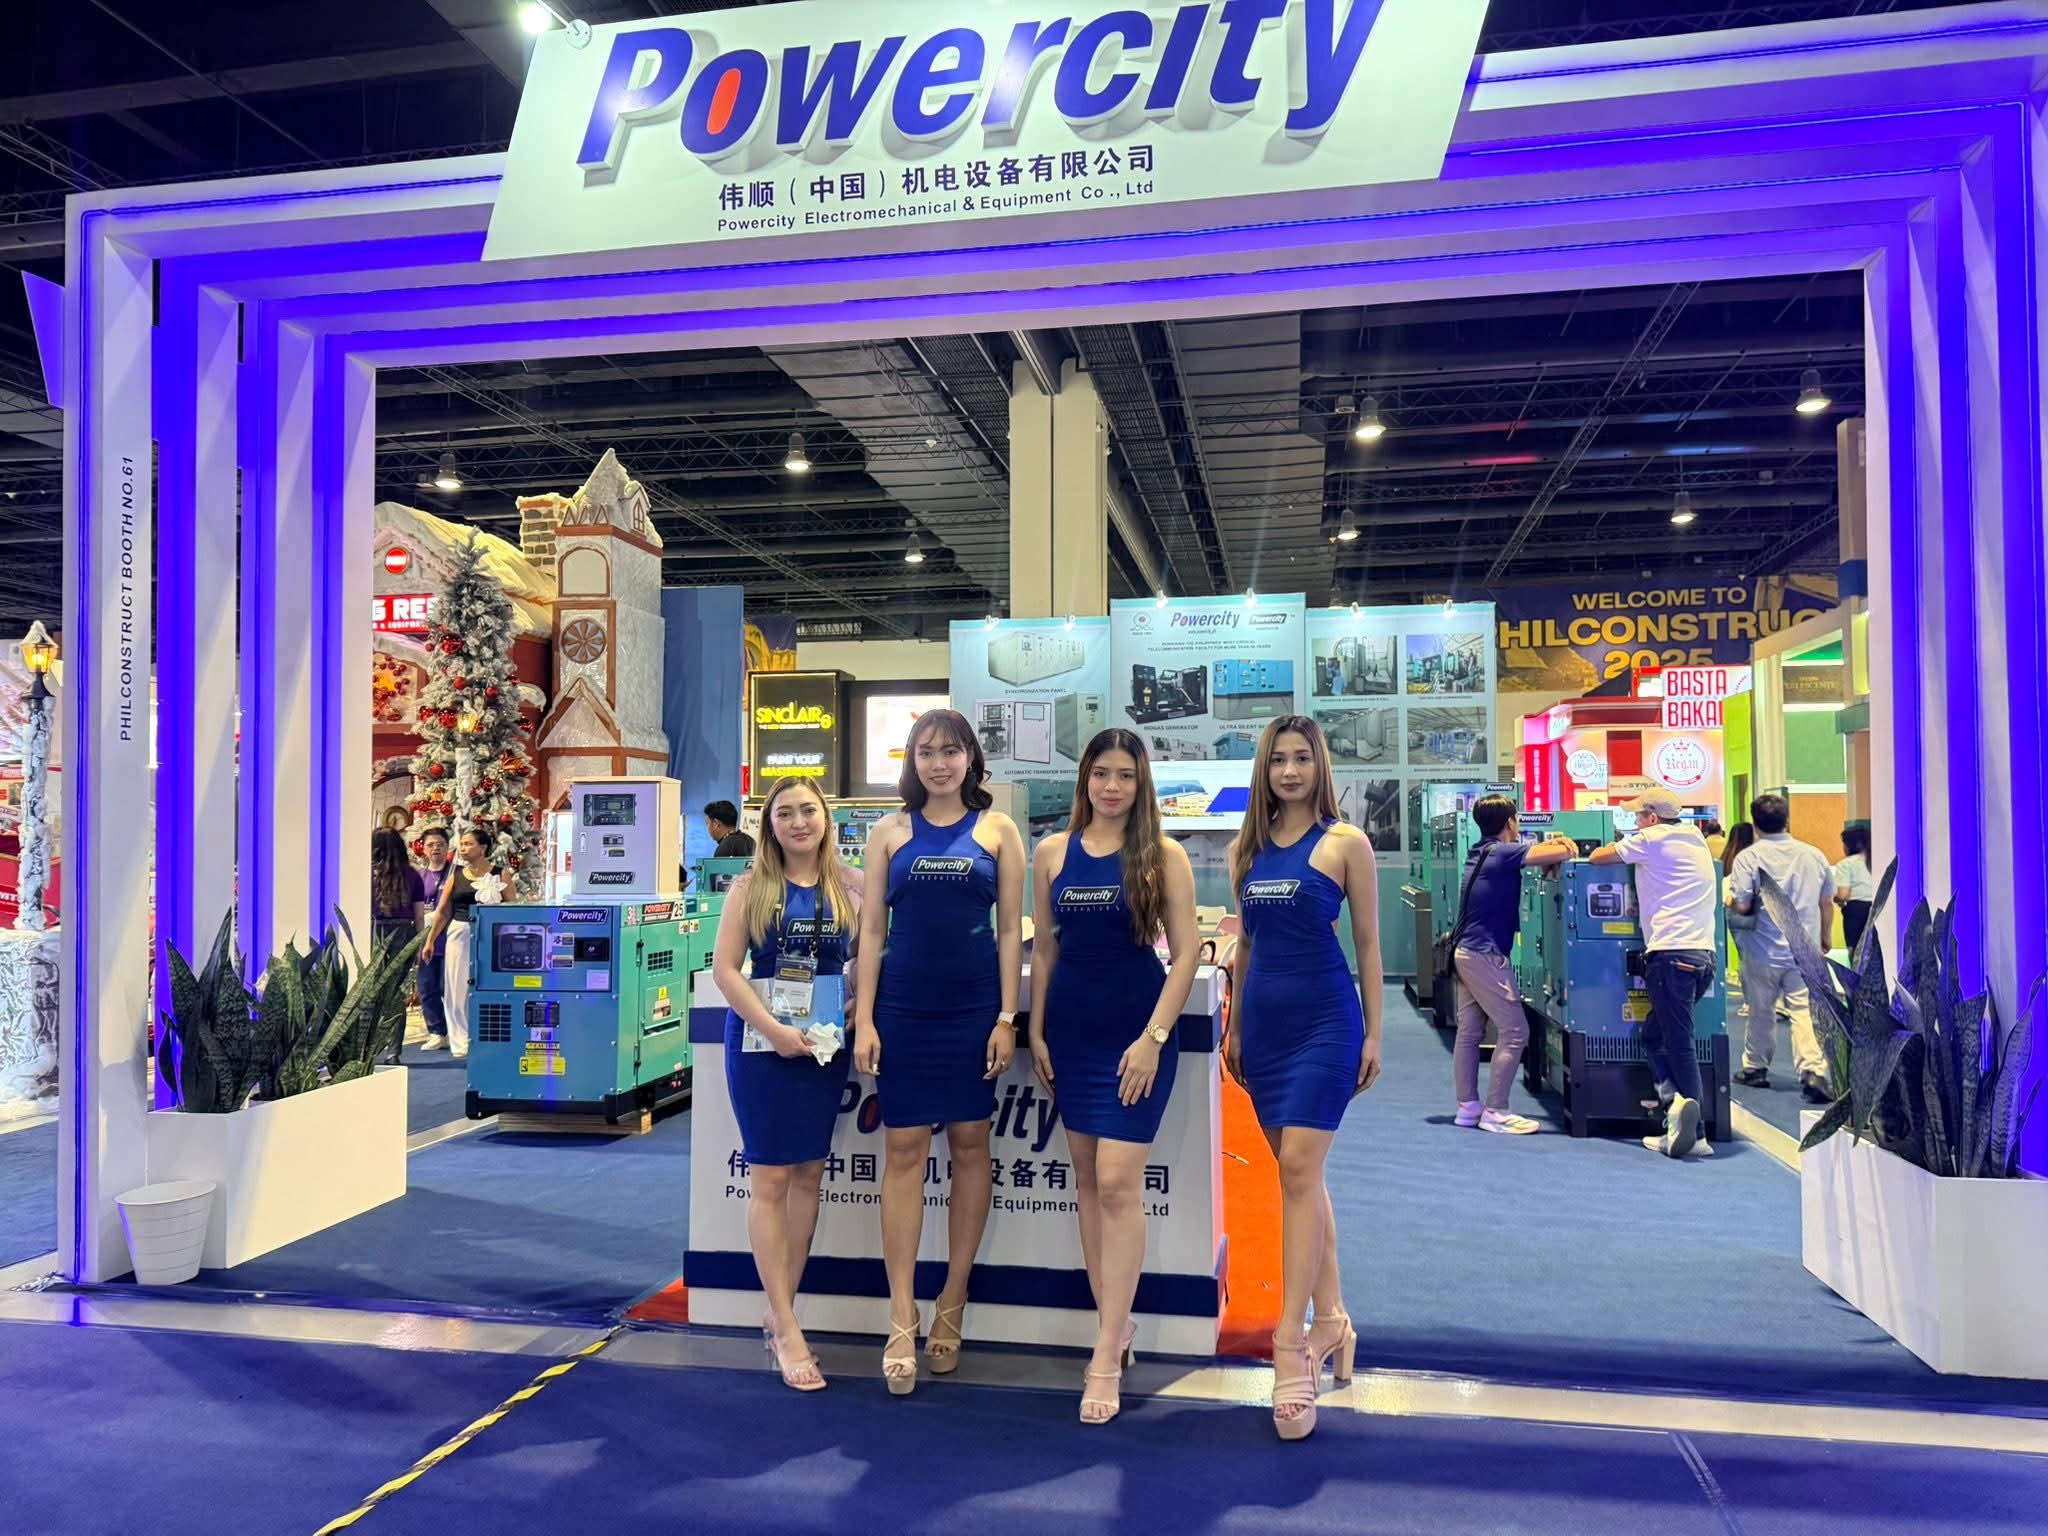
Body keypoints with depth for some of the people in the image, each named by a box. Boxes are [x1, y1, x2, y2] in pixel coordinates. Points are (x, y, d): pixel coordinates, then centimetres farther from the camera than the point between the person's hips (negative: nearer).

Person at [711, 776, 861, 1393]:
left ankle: (779, 1314, 22)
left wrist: (850, 1017, -9)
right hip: (761, 1041, -3)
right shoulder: (751, 886, -2)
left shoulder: (846, 890, 5)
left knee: (808, 1176, 9)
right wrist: (775, 1029, -16)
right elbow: (725, 968, -7)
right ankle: (787, 1329, 7)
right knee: (769, 1179, -1)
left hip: (825, 1044, 3)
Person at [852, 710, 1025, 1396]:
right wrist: (864, 1020, -3)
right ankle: (902, 1320, 4)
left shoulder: (997, 830, 4)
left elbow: (1011, 929, 2)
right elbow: (871, 929, 4)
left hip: (974, 1005, 0)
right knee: (904, 1150, 0)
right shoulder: (890, 832, 6)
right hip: (903, 1006, 0)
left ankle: (953, 1299, 21)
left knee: (970, 1142, 7)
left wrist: (1006, 1017, -4)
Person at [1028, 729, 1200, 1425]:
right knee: (1088, 1179, 11)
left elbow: (1186, 953, -5)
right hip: (1071, 1028, 4)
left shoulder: (1164, 855, -4)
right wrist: (1036, 1033, 7)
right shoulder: (1053, 852, 5)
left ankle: (1107, 1353, 0)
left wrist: (1154, 1037, -12)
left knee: (1118, 1182, -8)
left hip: (1136, 1029, -4)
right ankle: (1115, 1321, 25)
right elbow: (1044, 949, 10)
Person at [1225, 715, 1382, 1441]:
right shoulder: (1246, 848, 10)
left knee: (1298, 1167, -12)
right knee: (1299, 1172, 12)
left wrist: (1373, 1033, -3)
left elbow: (1369, 943, -1)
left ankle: (1292, 1341, -6)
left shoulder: (1345, 843, -3)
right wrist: (1234, 1026, 15)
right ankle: (1332, 1318, 25)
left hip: (1324, 1019, -5)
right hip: (1263, 1020, 5)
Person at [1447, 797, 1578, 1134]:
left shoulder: (1479, 853, 15)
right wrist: (1566, 848, 4)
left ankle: (1467, 1106, 14)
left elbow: (1523, 852, 27)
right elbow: (1563, 853, -20)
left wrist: (1551, 843, 7)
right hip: (1486, 955, -9)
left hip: (1466, 952, 9)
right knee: (1514, 1032, -4)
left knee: (1469, 1033, 10)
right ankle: (1495, 1112, -4)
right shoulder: (1503, 852, -12)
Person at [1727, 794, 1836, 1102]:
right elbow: (1827, 901, 12)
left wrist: (1730, 902, 7)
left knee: (1761, 1012, 11)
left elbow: (1741, 906, -16)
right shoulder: (1814, 855, 2)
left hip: (1763, 952, -2)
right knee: (1804, 1011, -1)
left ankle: (1756, 1068, 24)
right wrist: (1826, 936, 27)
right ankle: (1814, 1070, -15)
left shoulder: (1749, 857, -12)